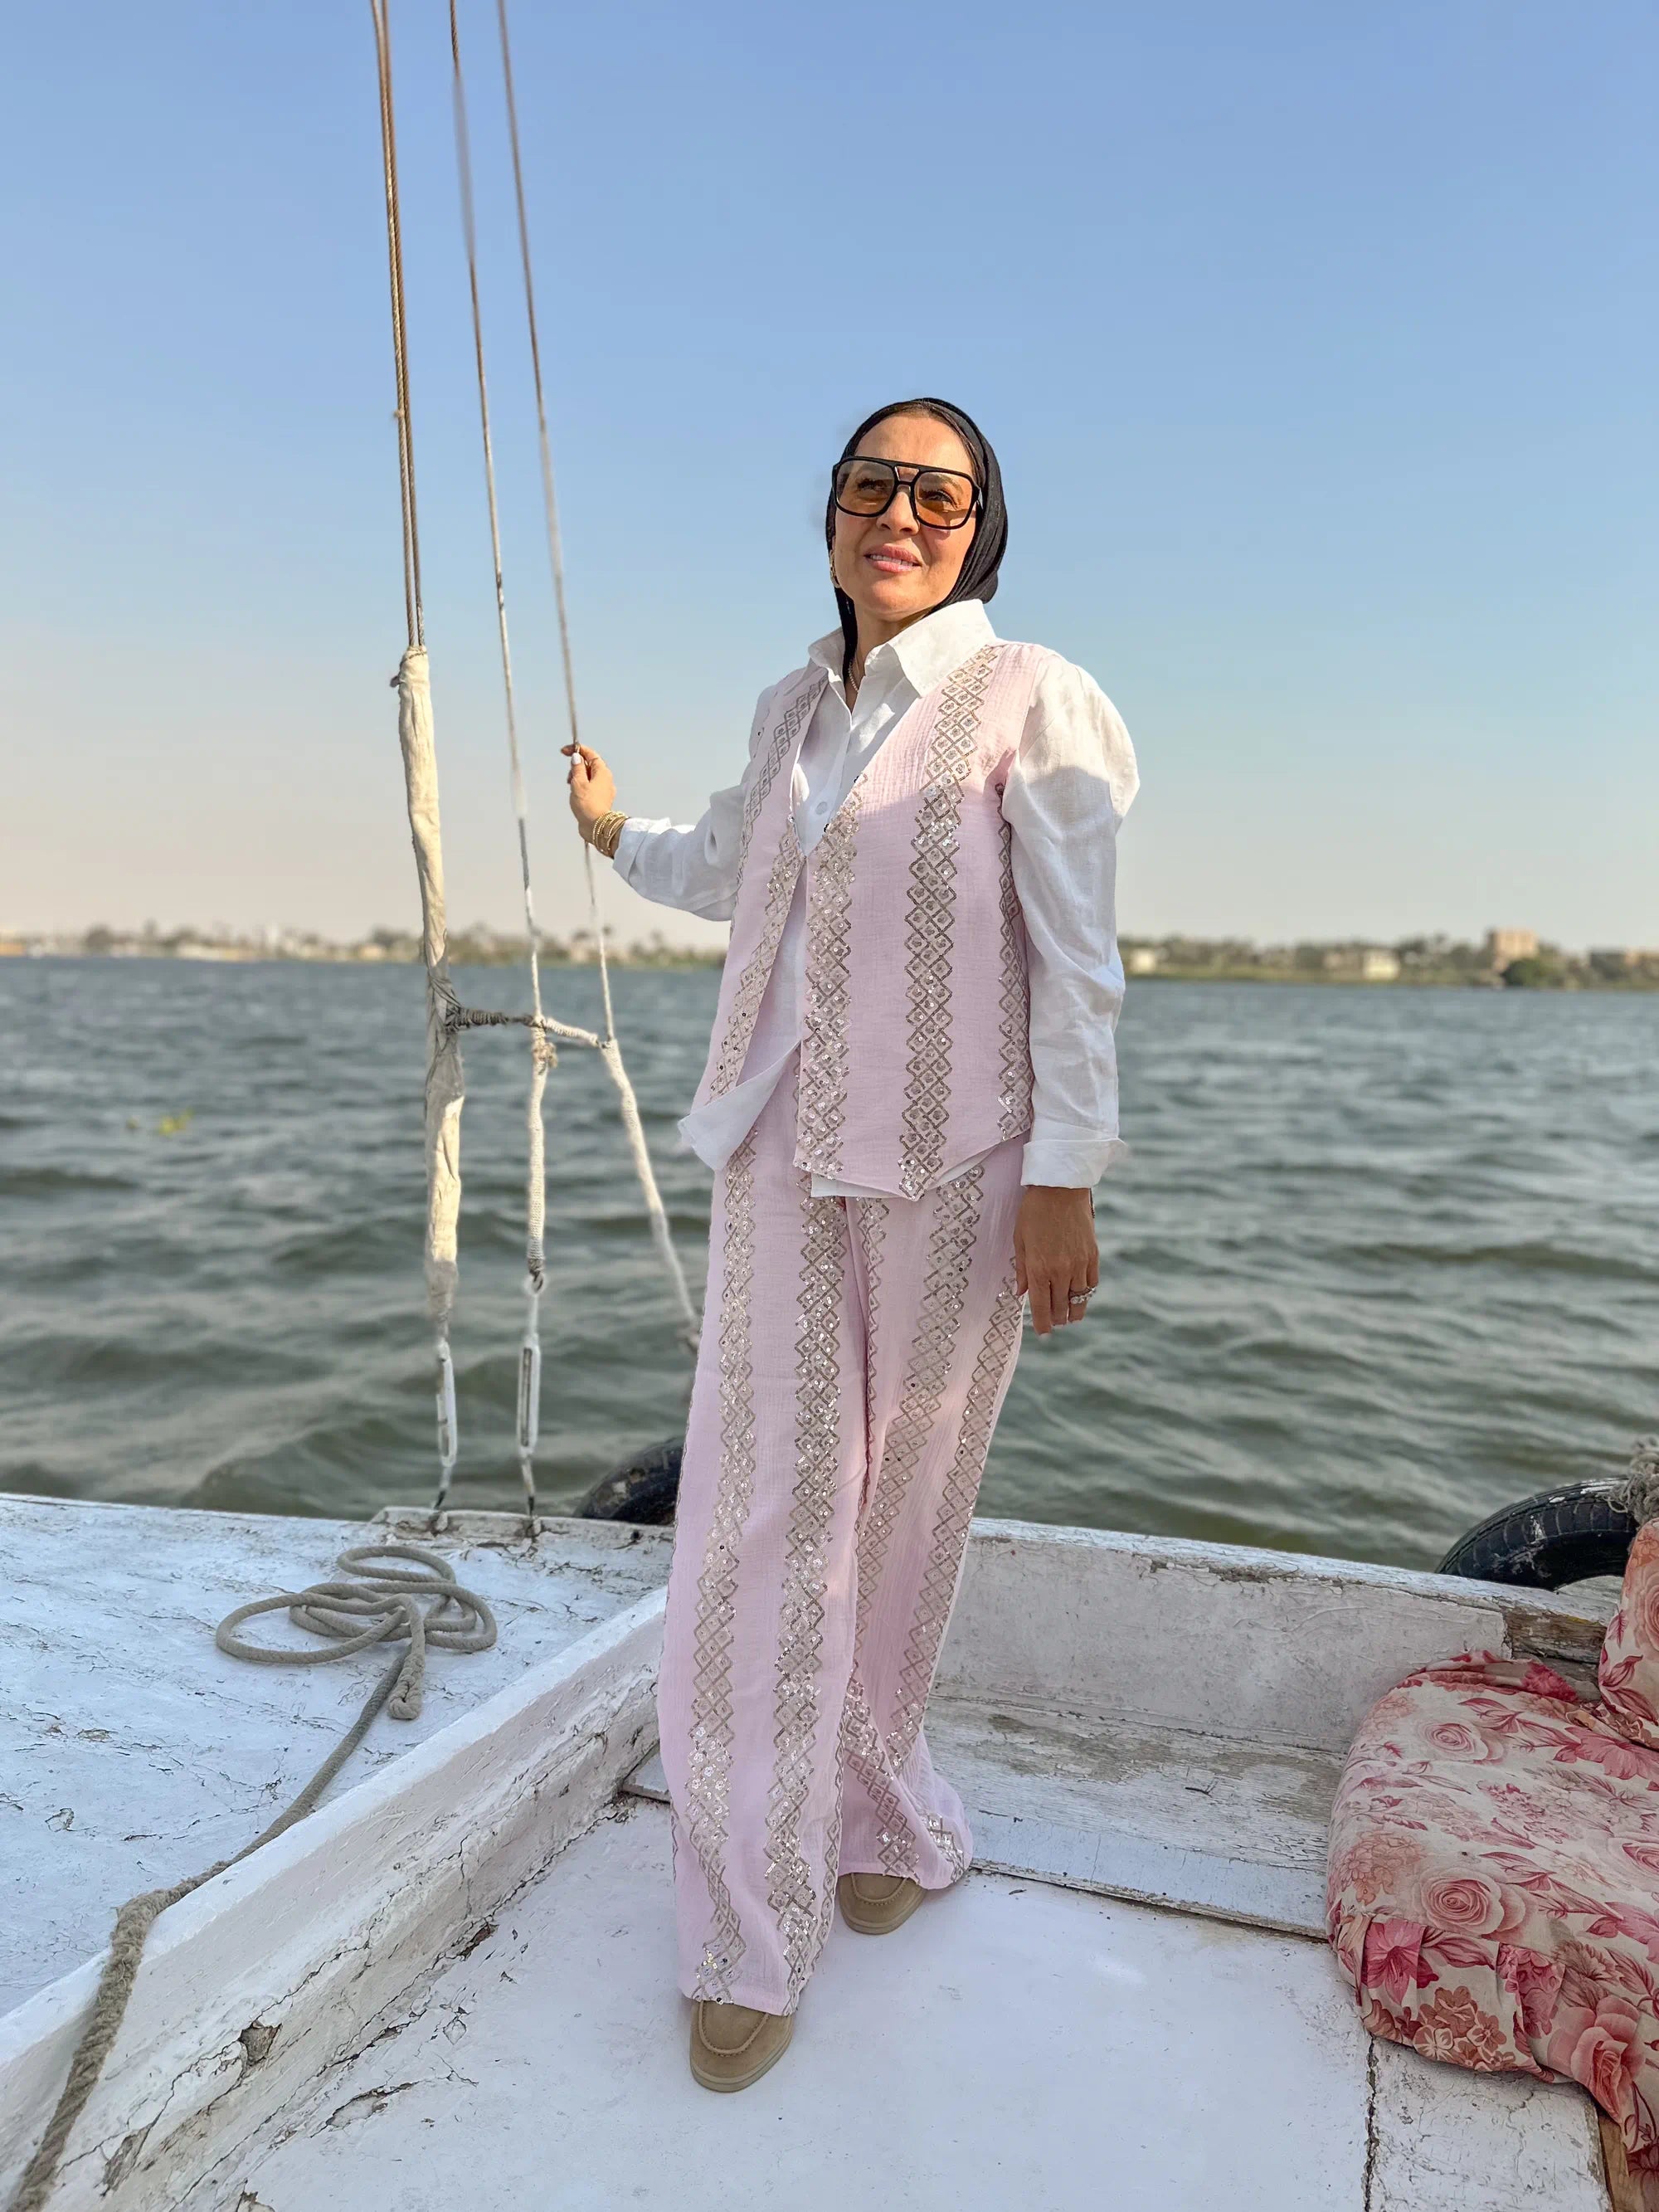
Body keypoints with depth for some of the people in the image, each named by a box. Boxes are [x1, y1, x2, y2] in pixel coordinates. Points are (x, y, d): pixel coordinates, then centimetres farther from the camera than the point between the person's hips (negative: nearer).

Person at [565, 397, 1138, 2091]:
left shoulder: (1031, 702, -3)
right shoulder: (791, 711, 13)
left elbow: (1076, 963, -8)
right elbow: (725, 877, 31)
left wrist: (1064, 1179, -15)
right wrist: (613, 833, 48)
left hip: (950, 1167, -4)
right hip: (783, 1156, 4)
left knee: (904, 1503, 9)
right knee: (765, 1511, 1)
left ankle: (877, 1812, 35)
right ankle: (753, 1922, 14)